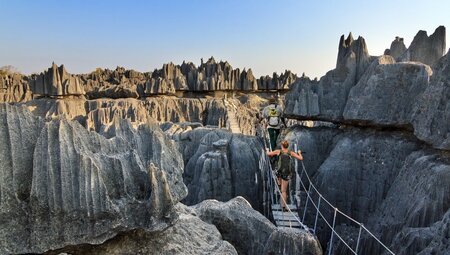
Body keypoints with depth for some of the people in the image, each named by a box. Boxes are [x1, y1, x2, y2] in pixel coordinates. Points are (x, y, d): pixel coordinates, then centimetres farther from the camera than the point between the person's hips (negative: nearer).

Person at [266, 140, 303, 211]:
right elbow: (301, 158, 6)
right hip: (287, 172, 1)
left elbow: (268, 154, 5)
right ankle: (284, 206, 8)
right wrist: (299, 153, 27)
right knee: (284, 191, 9)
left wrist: (267, 150, 28)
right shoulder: (291, 153, 3)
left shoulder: (278, 151, 0)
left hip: (280, 171, -1)